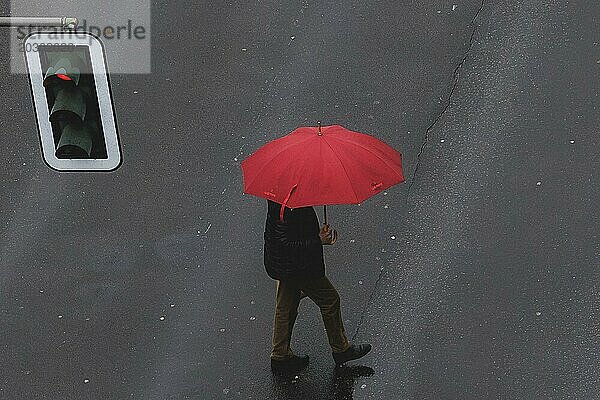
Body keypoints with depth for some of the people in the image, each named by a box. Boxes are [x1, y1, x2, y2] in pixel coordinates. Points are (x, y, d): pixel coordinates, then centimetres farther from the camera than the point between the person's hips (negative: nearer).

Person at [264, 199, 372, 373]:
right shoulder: (287, 209, -33)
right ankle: (341, 349, 28)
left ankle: (280, 356, 32)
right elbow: (286, 244, -29)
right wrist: (319, 240, -24)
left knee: (286, 307, 20)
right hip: (298, 266, -9)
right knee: (330, 300, 10)